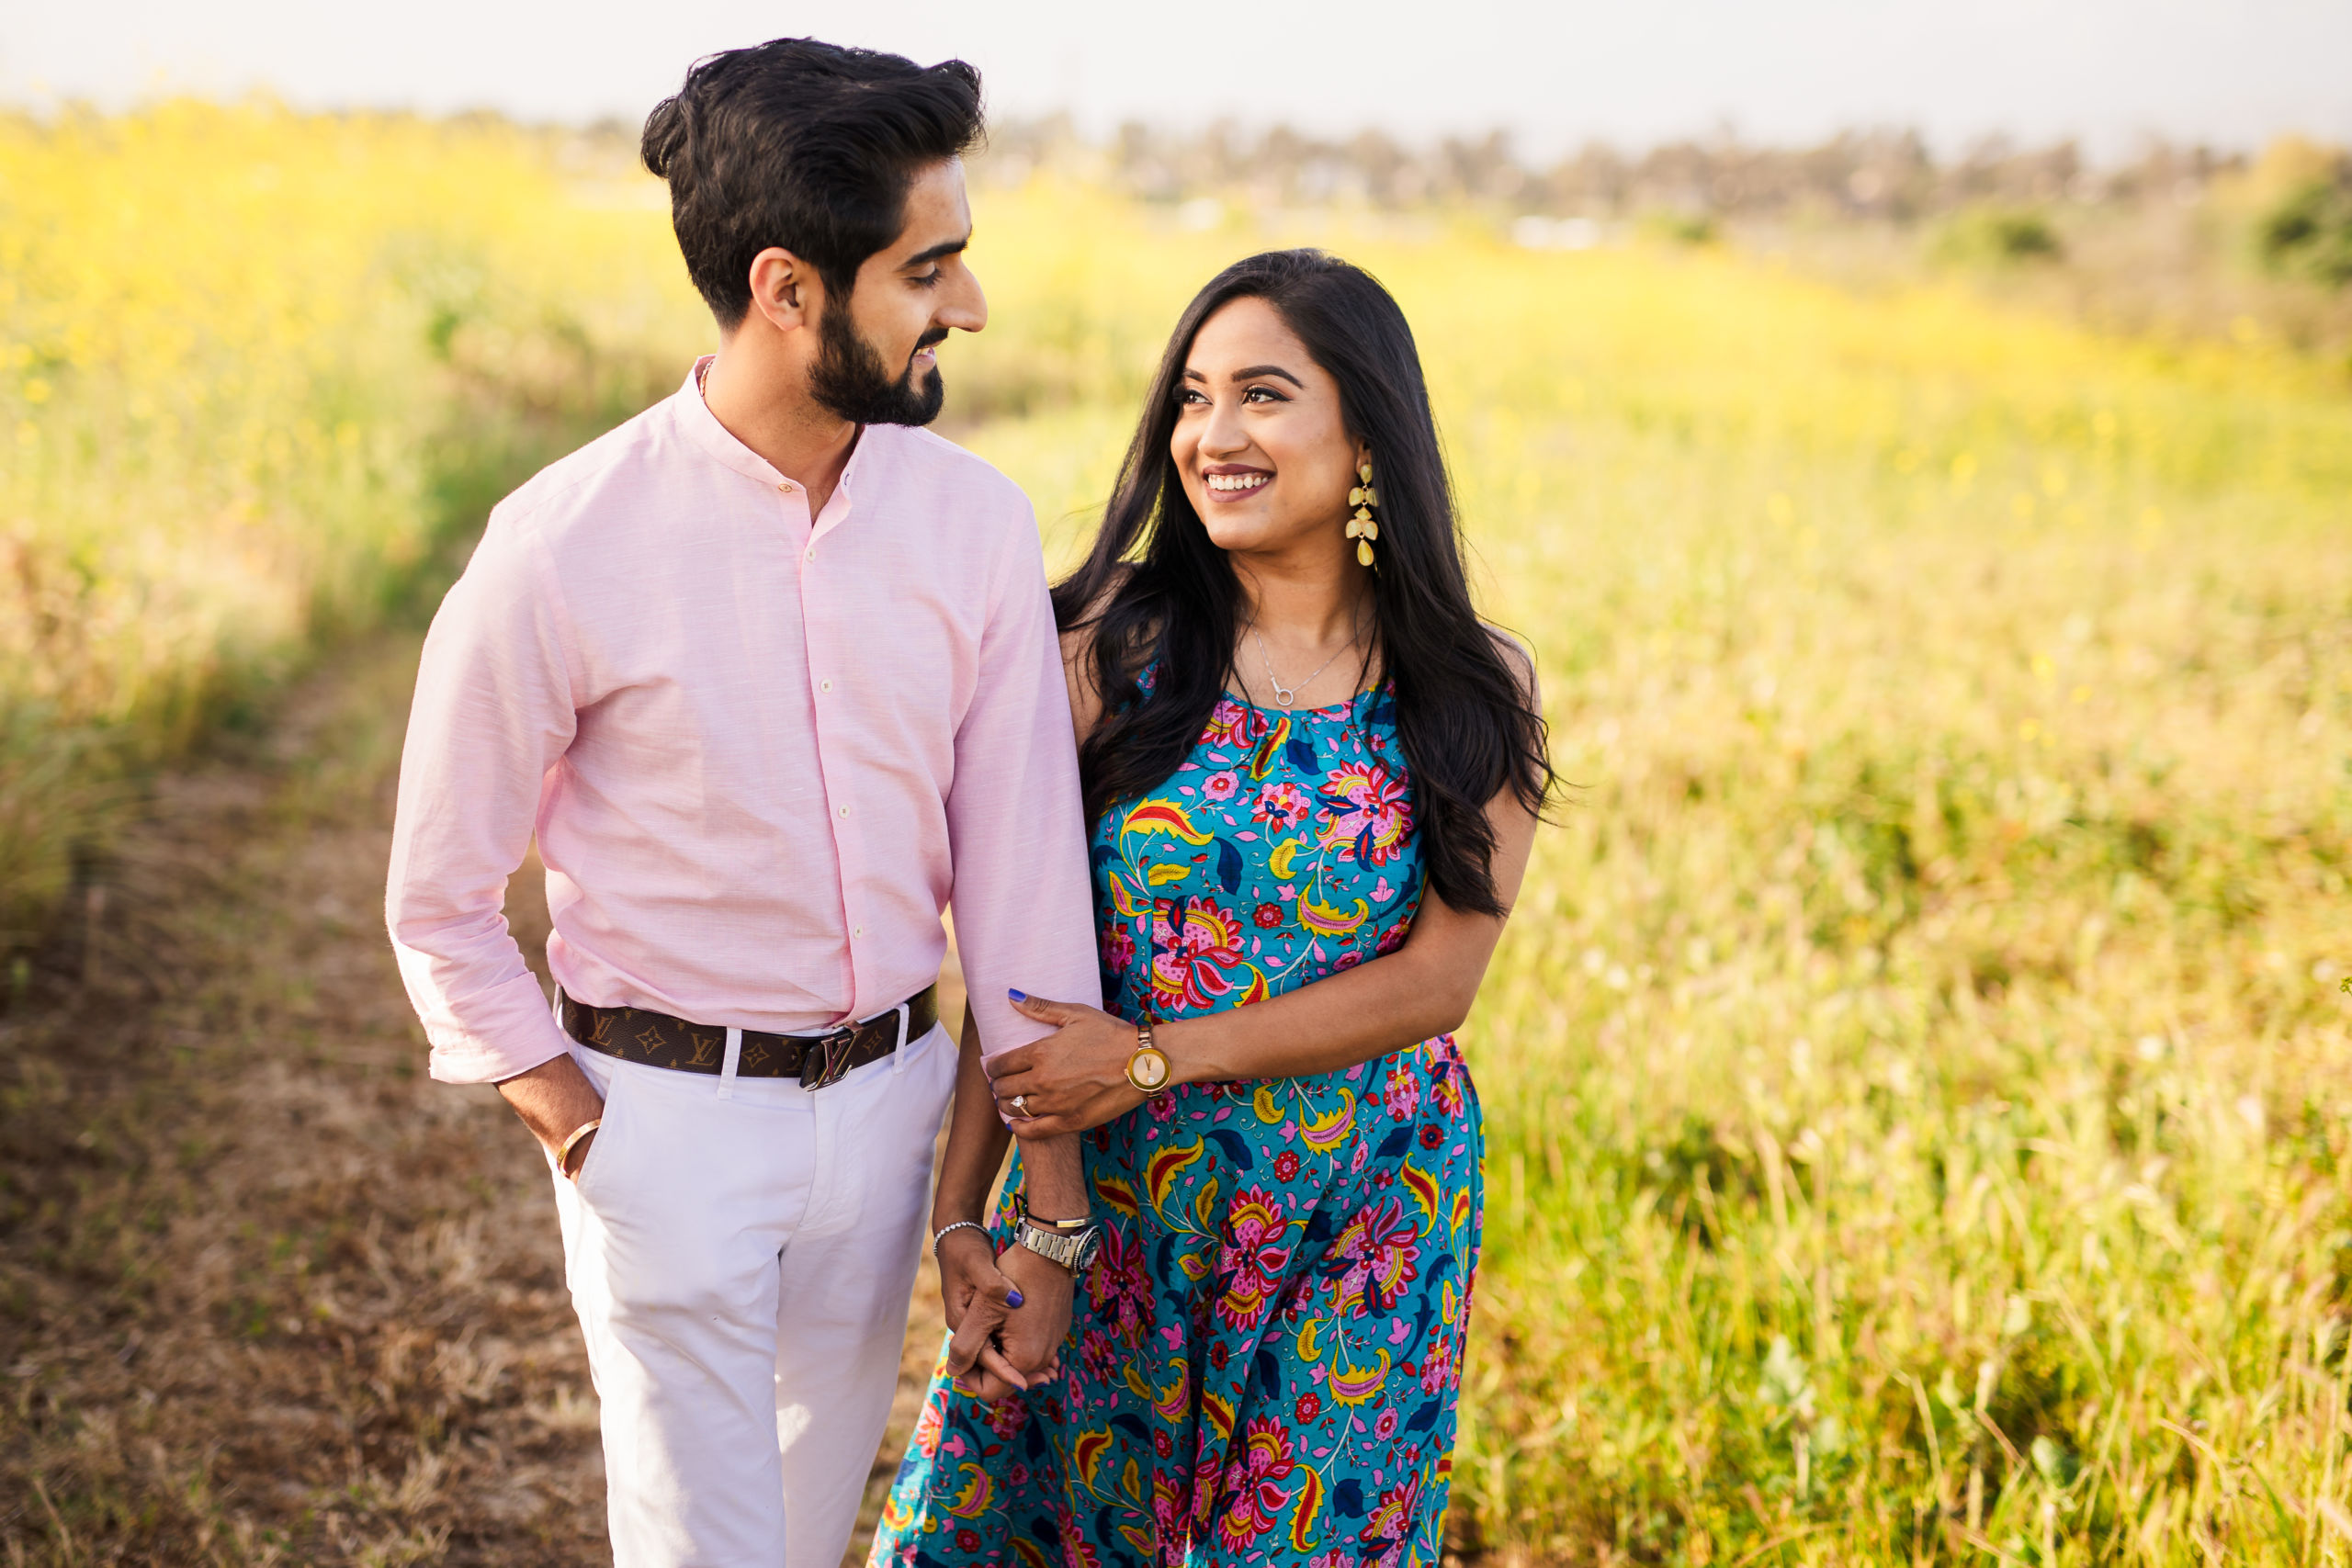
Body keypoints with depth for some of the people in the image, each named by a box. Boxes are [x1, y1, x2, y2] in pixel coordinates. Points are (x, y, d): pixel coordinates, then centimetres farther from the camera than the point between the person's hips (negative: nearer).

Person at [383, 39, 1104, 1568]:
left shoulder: (978, 525, -7)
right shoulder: (567, 547, -17)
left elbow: (1025, 866, -3)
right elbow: (442, 903, -5)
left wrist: (1052, 1209, -1)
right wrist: (583, 1136, -7)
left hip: (887, 1097, 4)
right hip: (667, 1113, -4)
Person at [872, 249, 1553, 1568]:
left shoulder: (1475, 693, -6)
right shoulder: (1119, 642, -8)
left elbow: (1437, 980, -10)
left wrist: (1156, 1056, -16)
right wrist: (961, 1206, -13)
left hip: (1356, 1219, 0)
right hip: (1108, 1195, 0)